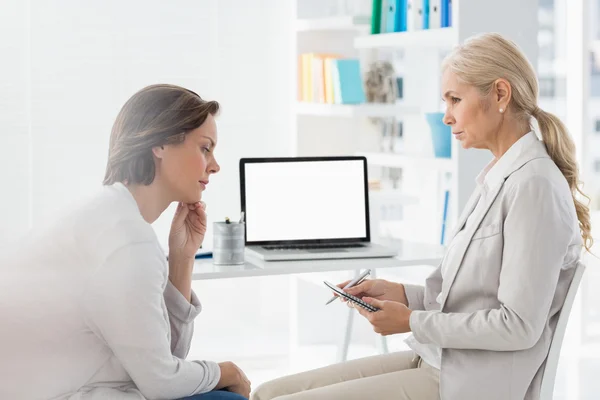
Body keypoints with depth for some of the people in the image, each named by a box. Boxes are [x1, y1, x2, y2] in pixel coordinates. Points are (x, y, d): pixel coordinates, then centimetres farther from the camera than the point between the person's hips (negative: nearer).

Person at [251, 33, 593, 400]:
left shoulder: (534, 184, -16)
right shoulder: (501, 178, 14)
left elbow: (519, 325, -19)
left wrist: (411, 322, -12)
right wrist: (398, 293, 4)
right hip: (435, 360, 9)